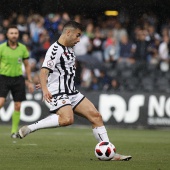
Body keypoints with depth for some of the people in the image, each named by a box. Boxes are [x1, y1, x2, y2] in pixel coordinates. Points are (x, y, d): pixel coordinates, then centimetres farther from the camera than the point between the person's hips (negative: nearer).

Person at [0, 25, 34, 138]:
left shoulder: (23, 48, 4)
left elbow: (27, 66, 12)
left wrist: (30, 82, 10)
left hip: (18, 79, 2)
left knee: (18, 106, 0)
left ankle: (14, 130, 11)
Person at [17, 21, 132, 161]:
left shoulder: (69, 48, 15)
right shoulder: (55, 50, -14)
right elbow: (44, 71, -25)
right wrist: (45, 89, -41)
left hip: (72, 93, 9)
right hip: (58, 94, -9)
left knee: (95, 115, 0)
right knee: (67, 119, -33)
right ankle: (29, 128, -20)